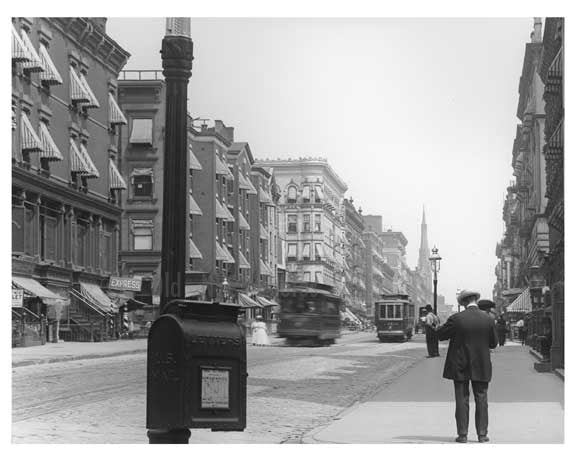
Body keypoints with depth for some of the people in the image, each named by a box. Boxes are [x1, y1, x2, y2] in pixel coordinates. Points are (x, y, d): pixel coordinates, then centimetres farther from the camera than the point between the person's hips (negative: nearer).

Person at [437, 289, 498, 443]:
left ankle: (462, 434, 4)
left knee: (462, 400, 4)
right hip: (481, 367, 1)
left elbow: (440, 335, -2)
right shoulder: (488, 320, -6)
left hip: (460, 366, -1)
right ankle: (482, 434, 8)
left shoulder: (456, 319, -12)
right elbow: (493, 343, 2)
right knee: (481, 400, 9)